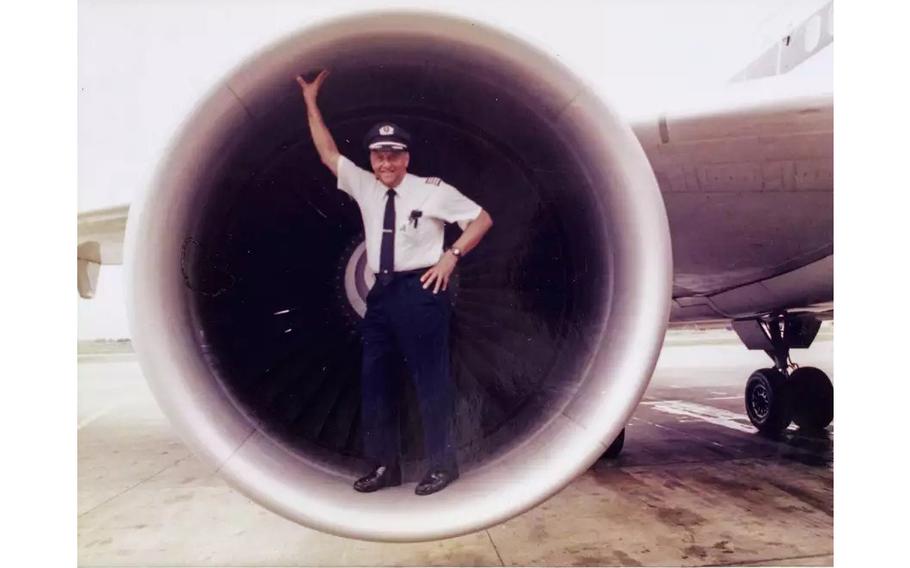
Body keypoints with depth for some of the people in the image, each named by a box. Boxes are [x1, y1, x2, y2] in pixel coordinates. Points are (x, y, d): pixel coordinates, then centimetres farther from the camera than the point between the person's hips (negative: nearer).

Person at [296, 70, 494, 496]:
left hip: (420, 291, -5)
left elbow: (481, 219, 3)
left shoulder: (432, 190, -3)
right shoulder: (364, 188, 10)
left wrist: (451, 256, -6)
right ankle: (384, 466, 22)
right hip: (381, 292, 6)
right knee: (375, 380, 9)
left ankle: (441, 464, 17)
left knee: (430, 379, 2)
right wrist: (311, 101, 14)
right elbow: (328, 153, 15)